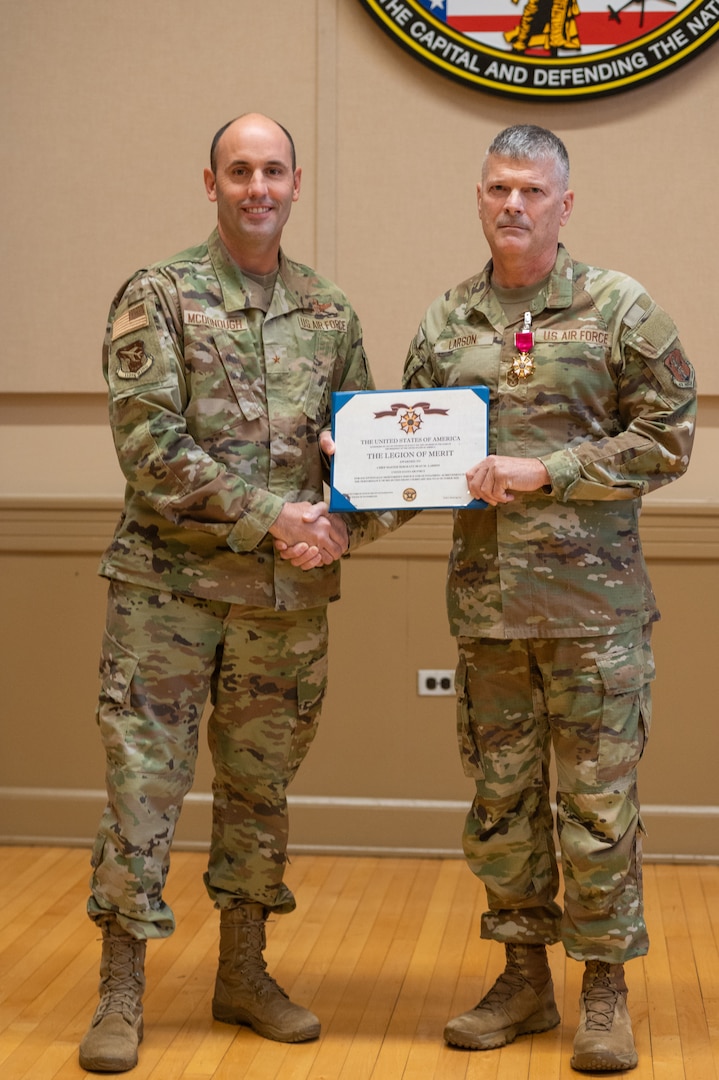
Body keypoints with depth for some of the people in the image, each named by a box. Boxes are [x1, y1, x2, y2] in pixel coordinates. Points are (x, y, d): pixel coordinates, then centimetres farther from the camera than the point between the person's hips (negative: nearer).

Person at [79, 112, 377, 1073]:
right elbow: (149, 440, -13)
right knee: (143, 784, -2)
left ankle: (244, 974, 25)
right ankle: (121, 993, 8)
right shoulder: (159, 297, -4)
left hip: (289, 593, 4)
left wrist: (340, 518, -6)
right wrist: (268, 514, -18)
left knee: (260, 785, 12)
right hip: (170, 584, -4)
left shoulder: (330, 312, 10)